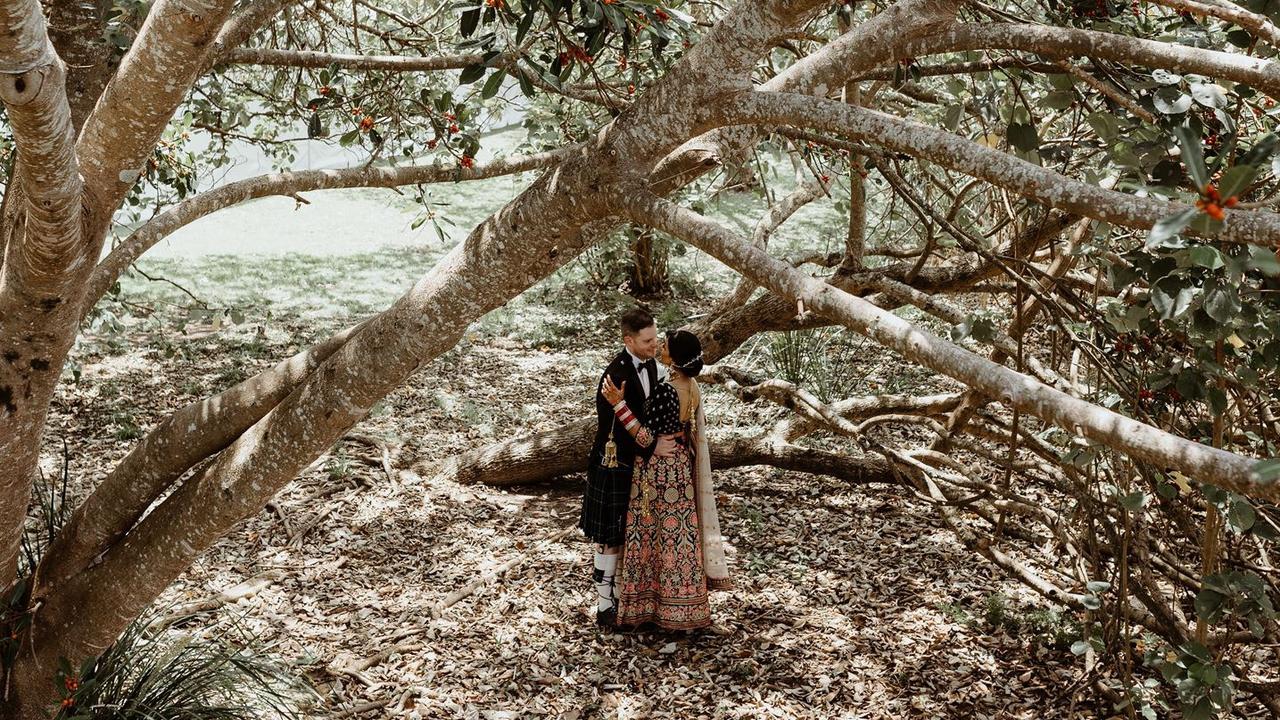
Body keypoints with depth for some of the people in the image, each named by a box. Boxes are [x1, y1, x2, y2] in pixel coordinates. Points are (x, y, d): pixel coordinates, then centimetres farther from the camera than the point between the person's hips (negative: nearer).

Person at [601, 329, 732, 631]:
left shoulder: (664, 391, -26)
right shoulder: (693, 386, 0)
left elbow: (646, 437, -25)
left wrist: (619, 404, -30)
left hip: (658, 470, -8)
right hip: (681, 466, 8)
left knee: (656, 534, 4)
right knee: (679, 531, 16)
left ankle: (653, 604, 15)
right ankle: (683, 604, 27)